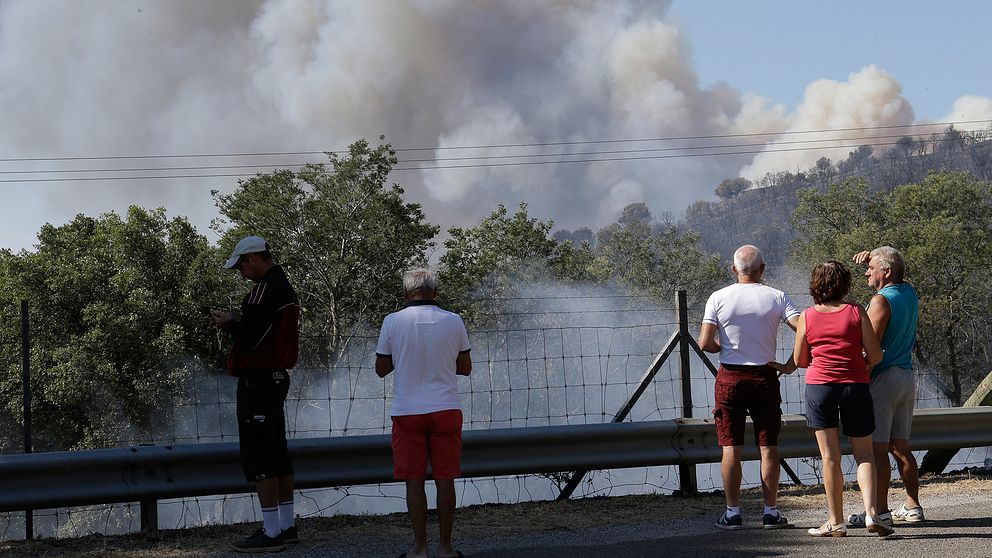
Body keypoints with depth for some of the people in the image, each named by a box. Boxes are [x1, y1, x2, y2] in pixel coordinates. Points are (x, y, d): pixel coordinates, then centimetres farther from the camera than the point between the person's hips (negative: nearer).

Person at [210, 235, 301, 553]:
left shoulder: (265, 289, -17)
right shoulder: (285, 287, 15)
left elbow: (250, 337, -21)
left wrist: (229, 324, -2)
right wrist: (234, 324, 9)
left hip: (257, 380, -10)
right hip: (277, 376, 10)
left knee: (258, 457, -7)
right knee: (278, 454, 14)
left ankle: (271, 533, -7)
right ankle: (287, 526, 20)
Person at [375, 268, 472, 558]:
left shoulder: (392, 322, -5)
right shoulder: (454, 322, 0)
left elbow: (381, 369, 4)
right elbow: (465, 368, 10)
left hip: (407, 411, -1)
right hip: (446, 408, 1)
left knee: (414, 481, 5)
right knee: (445, 479, 6)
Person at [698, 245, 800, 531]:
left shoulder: (719, 298, -3)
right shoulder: (777, 297, -2)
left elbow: (705, 343, -9)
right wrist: (793, 361, 4)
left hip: (730, 378, 0)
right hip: (764, 377, 0)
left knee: (731, 448, 3)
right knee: (768, 446, 6)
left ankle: (732, 512, 4)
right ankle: (771, 512, 8)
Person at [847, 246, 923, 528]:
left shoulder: (881, 301, -13)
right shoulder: (909, 293, 11)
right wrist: (872, 257, 16)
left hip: (884, 378, -9)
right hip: (908, 376, 9)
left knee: (877, 448, -8)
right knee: (900, 446, 13)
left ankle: (880, 511, -10)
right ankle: (912, 507, 15)